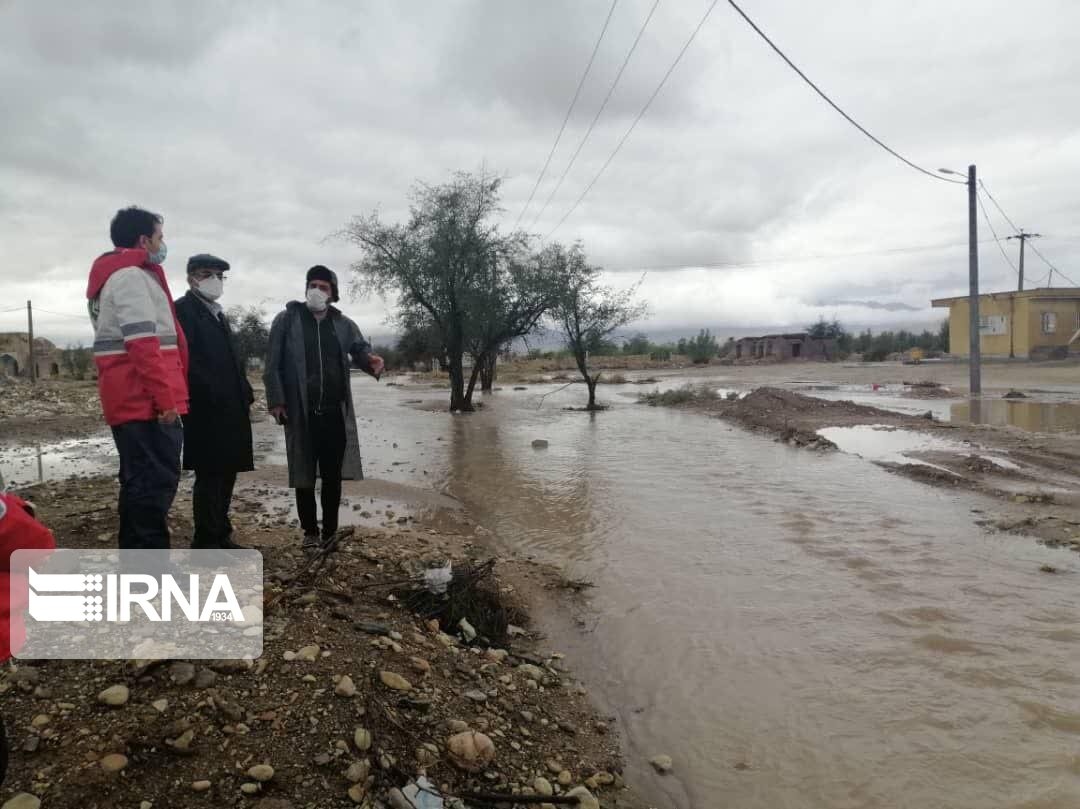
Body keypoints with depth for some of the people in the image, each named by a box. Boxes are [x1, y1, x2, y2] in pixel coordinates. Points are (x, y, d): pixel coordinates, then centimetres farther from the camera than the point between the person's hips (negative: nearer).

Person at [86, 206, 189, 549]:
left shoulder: (114, 276, 22)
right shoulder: (132, 276, -10)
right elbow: (143, 344, -20)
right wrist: (166, 398, -21)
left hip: (130, 401, 10)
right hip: (147, 402, -10)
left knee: (140, 481, 14)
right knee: (157, 481, -8)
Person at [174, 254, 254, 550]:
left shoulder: (218, 314, 22)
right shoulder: (183, 309, -5)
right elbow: (185, 359, -16)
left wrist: (245, 396, 13)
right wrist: (212, 396, -20)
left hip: (230, 410, 9)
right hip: (206, 411, -9)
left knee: (226, 474, 12)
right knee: (209, 476, -4)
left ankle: (221, 536, 21)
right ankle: (206, 542, 4)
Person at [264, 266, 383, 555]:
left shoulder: (343, 324, 8)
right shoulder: (287, 320, 0)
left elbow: (359, 348, 4)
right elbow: (273, 363, -1)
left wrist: (370, 359, -21)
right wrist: (276, 400, -8)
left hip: (335, 413, 2)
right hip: (300, 413, -2)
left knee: (333, 475, 8)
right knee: (304, 475, 8)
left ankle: (330, 531, 21)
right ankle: (310, 531, 23)